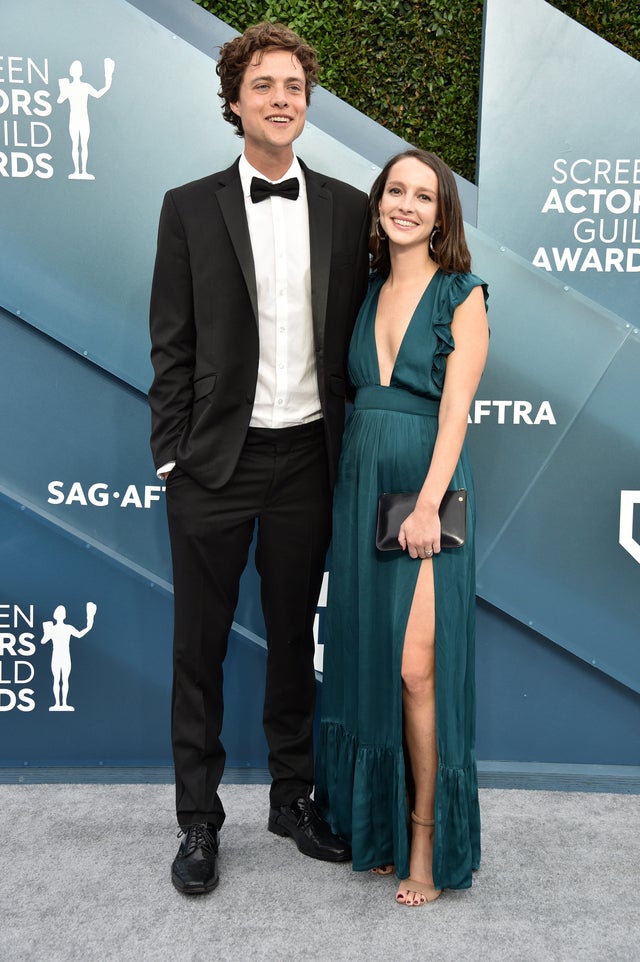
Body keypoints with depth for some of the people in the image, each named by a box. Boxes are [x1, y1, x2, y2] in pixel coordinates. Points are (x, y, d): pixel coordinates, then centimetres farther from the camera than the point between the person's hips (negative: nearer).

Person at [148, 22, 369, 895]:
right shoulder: (190, 208, 1)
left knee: (295, 637, 14)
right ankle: (199, 821, 23)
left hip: (306, 456, 2)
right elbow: (171, 346, -1)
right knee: (200, 645, 7)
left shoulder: (345, 208, 6)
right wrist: (170, 455, -6)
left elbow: (356, 333, 7)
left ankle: (293, 797, 32)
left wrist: (357, 448, 2)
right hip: (216, 460, -1)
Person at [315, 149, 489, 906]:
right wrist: (351, 491, 4)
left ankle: (427, 836, 8)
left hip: (423, 487, -5)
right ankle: (376, 820, 24)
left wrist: (428, 504, -20)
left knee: (416, 669, -8)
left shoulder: (462, 295, -2)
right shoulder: (370, 293, 14)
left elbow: (455, 409, -10)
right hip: (360, 484, 5)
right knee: (364, 660, 9)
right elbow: (355, 396, 13)